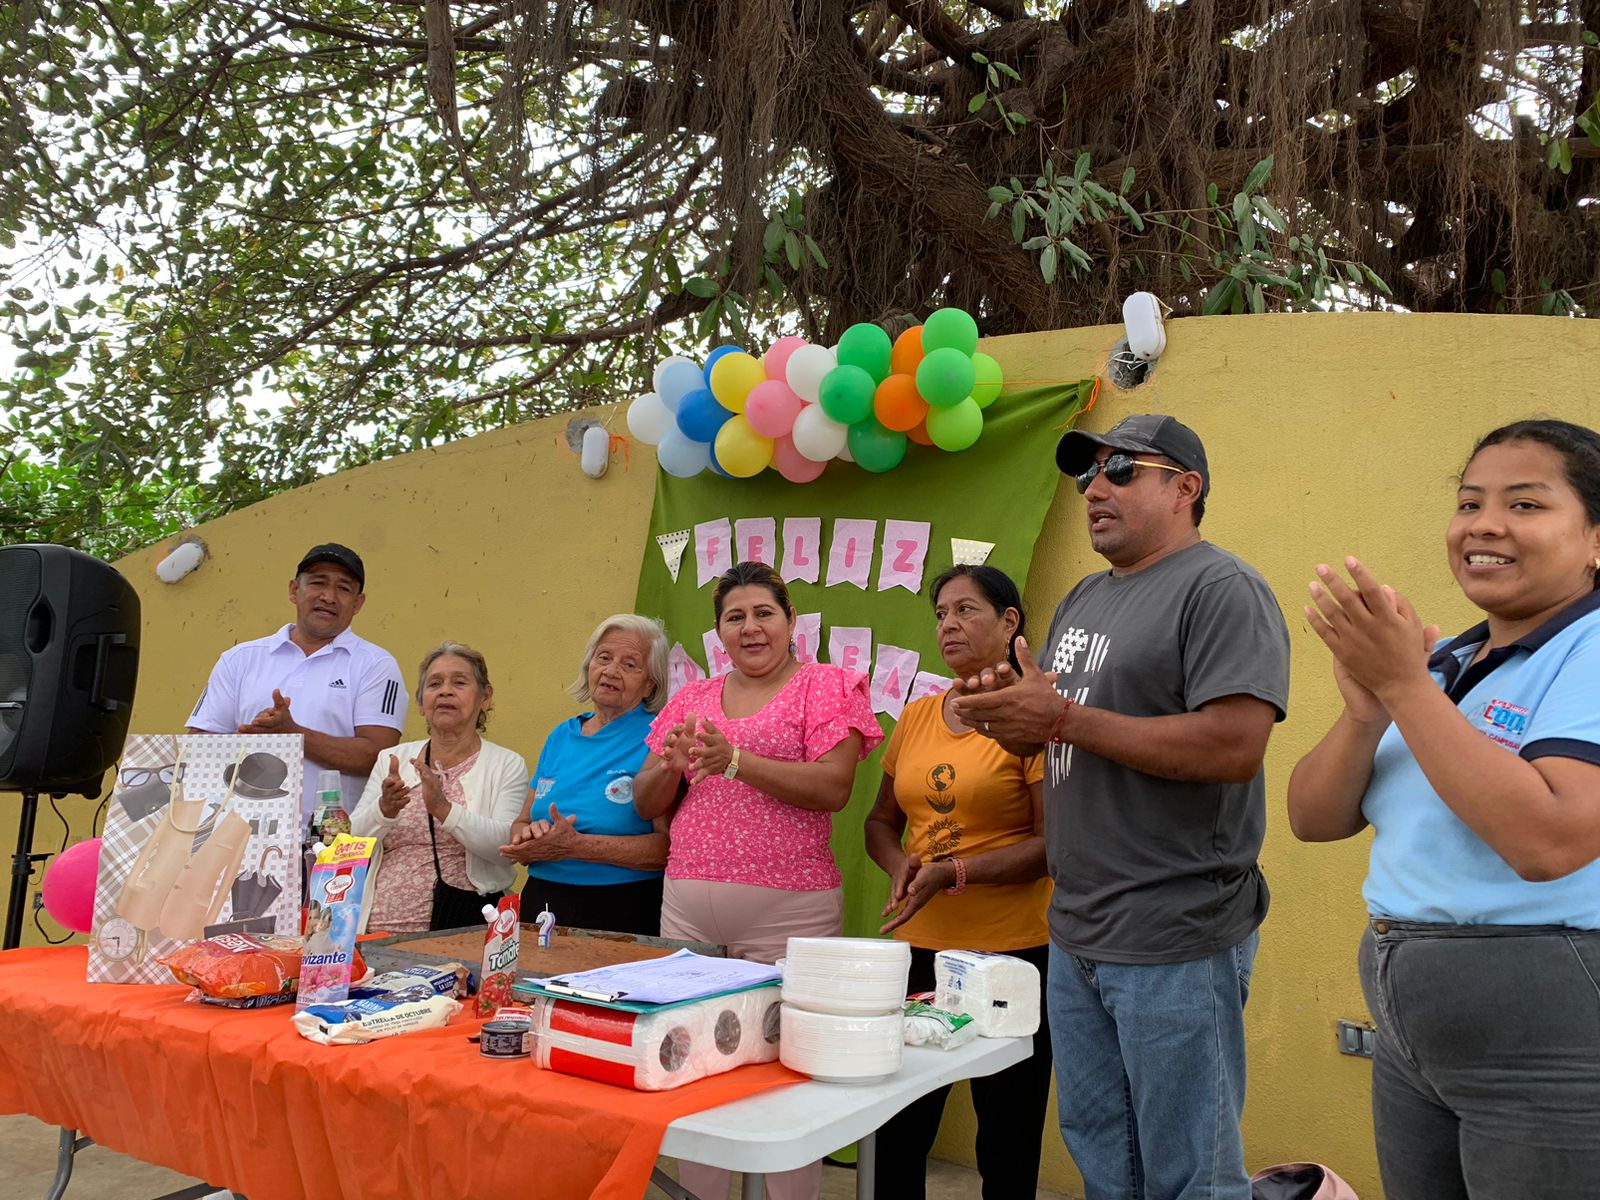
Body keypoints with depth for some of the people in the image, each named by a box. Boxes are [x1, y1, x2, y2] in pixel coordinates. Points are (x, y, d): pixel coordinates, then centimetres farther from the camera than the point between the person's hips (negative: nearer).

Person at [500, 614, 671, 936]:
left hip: (621, 912, -5)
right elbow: (519, 825, 15)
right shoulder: (561, 735, 13)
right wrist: (529, 833, -8)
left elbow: (671, 845, -15)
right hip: (541, 904, 5)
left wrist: (576, 845, -19)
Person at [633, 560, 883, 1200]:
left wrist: (736, 760, -20)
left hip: (786, 910, -4)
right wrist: (671, 764, -7)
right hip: (687, 908, 5)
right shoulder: (689, 699, 15)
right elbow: (647, 804, 15)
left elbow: (834, 788, -12)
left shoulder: (826, 686, 1)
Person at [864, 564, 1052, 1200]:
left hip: (1013, 952, -5)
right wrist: (900, 866, -3)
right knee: (898, 1134, 11)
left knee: (1007, 1146, 7)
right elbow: (882, 821, 18)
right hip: (919, 946, 5)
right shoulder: (916, 717, 10)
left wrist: (954, 873, -21)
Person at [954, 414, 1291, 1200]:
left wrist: (1062, 716, -21)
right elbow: (1041, 735, 19)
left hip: (1176, 940, -8)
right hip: (1076, 932, 8)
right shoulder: (1083, 599, 15)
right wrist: (1006, 709, -5)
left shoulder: (1221, 590, -12)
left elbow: (1236, 746, -24)